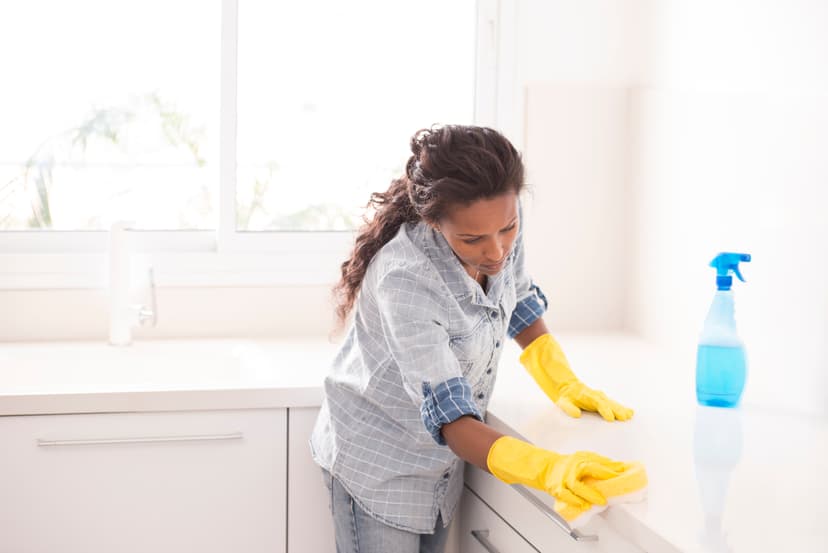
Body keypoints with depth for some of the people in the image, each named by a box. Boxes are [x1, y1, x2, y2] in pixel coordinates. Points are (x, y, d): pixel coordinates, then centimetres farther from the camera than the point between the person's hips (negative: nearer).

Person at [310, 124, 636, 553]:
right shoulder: (404, 281, -35)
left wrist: (564, 385, -7)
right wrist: (548, 470, -51)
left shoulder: (503, 227, -17)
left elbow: (519, 305, 5)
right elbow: (452, 421, -37)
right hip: (378, 464, -6)